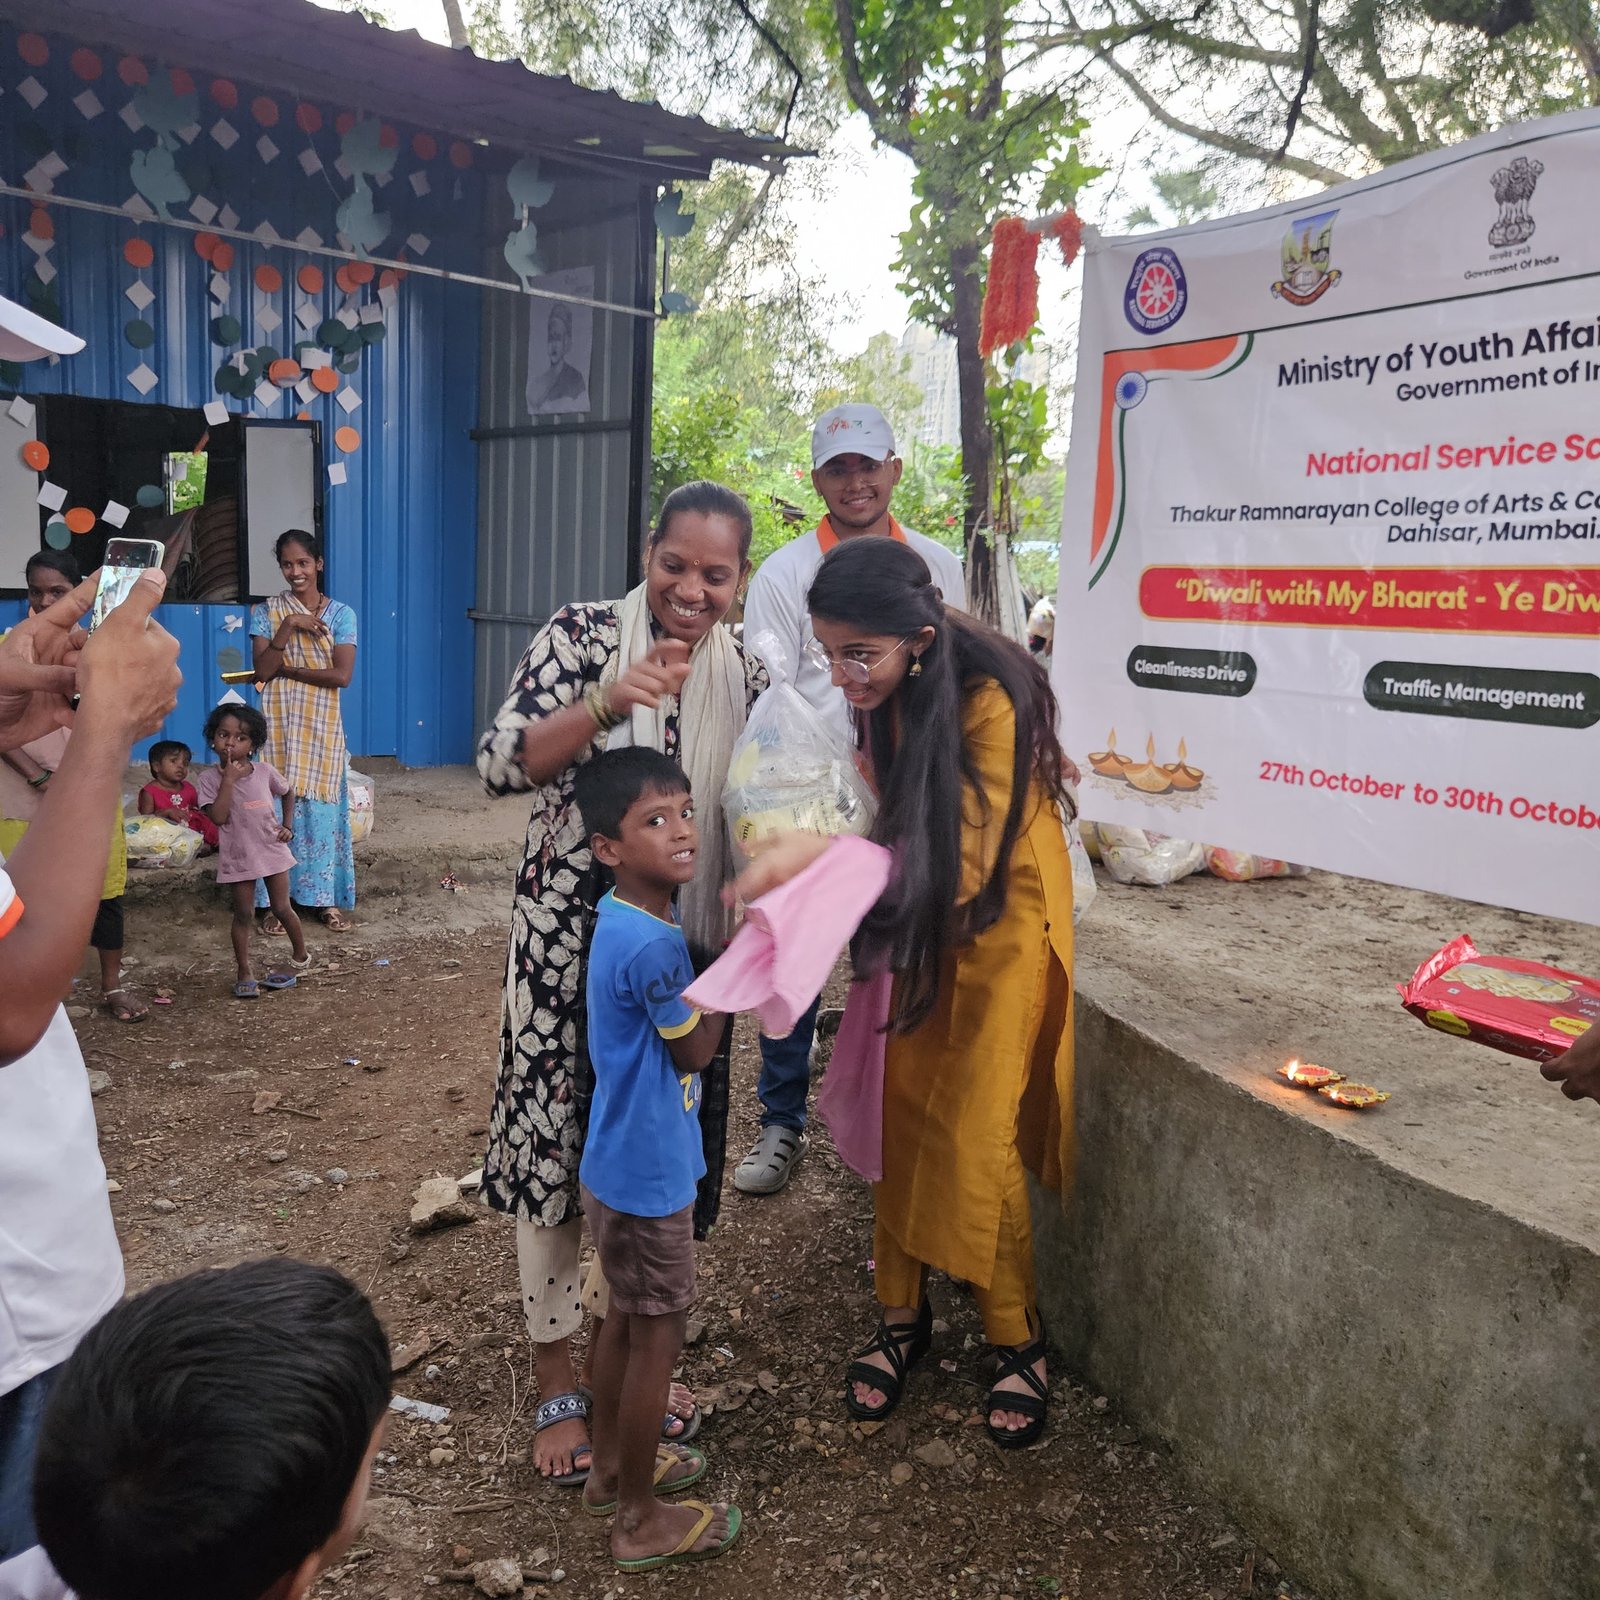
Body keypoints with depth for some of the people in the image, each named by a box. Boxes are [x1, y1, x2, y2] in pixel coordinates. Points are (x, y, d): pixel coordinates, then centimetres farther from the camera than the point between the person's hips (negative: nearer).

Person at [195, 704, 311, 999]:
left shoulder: (265, 771, -3)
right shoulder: (209, 778, -9)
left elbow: (288, 793, 15)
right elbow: (218, 816, -21)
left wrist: (288, 825, 4)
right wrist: (229, 779, -23)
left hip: (273, 851, 1)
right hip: (238, 857, -1)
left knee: (281, 908, 8)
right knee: (243, 914, 5)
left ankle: (301, 956, 28)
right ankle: (244, 971, 16)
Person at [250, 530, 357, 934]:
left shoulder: (340, 614, 2)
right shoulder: (266, 612, 3)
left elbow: (342, 675, -10)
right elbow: (263, 670, -9)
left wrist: (287, 670, -10)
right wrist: (288, 626, -17)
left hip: (322, 729, 0)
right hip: (279, 727, 0)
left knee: (322, 809, 3)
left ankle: (326, 899, 13)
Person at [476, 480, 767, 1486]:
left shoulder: (747, 678, 4)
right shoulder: (583, 637, -8)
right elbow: (500, 763, -19)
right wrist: (609, 701, -31)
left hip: (682, 951, 4)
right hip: (572, 941, -4)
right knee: (558, 1146, 3)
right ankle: (557, 1388, 22)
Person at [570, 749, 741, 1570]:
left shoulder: (622, 919, 1)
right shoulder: (653, 944, -29)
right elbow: (695, 1050, -16)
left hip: (618, 1164, 9)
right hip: (649, 1173, -9)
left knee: (626, 1319, 24)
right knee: (656, 1338, 8)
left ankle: (610, 1468, 43)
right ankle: (641, 1518, 25)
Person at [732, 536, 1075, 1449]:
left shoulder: (991, 700, -29)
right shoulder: (880, 695, -8)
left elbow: (959, 862, -30)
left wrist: (821, 856, -37)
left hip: (998, 917, -6)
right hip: (913, 916, 6)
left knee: (975, 1134, -6)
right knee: (898, 1111, 5)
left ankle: (1019, 1343, 13)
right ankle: (903, 1317, 21)